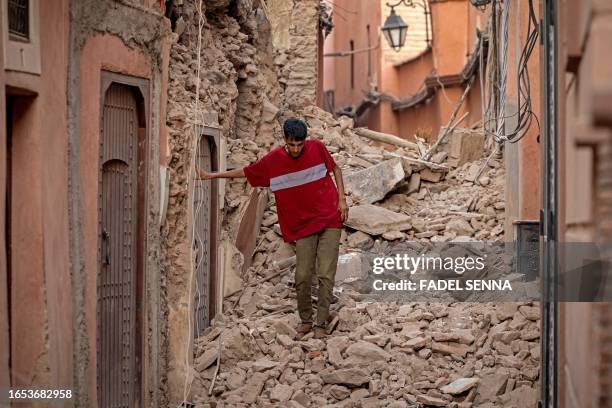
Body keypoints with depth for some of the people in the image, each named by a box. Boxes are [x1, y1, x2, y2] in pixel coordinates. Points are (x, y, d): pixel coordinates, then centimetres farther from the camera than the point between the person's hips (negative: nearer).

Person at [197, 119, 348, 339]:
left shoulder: (317, 148, -6)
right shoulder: (272, 161, -5)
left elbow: (335, 168, 10)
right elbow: (244, 172, 8)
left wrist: (342, 199, 1)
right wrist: (211, 176, 8)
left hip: (329, 221, -1)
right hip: (303, 225, 1)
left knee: (326, 275, -6)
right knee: (302, 275, -4)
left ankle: (321, 323, 1)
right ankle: (305, 320, 14)